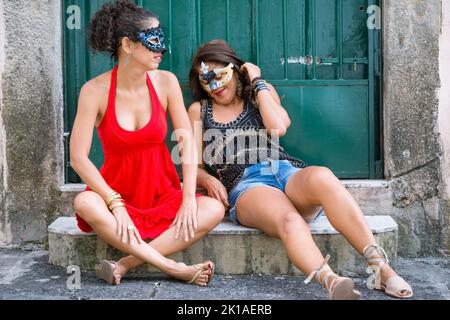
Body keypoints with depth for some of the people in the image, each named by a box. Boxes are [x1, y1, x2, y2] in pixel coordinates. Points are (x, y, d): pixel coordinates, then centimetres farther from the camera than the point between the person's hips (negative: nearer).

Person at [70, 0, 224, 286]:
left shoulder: (166, 82, -5)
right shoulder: (96, 90, -11)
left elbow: (187, 142, -7)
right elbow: (78, 158, -14)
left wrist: (189, 199, -17)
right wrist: (116, 204, -22)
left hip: (163, 195, 2)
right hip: (118, 194, -2)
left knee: (214, 209, -23)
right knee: (85, 203, -34)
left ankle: (127, 263, -25)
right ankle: (173, 268, -30)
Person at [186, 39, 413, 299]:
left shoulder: (260, 94, 25)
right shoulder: (199, 110, 23)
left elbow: (279, 127, 2)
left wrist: (258, 83, 10)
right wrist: (208, 180, -7)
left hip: (286, 172, 2)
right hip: (245, 185, -1)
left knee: (321, 177, -37)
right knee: (289, 220, -38)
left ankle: (381, 267, -43)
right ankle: (331, 281, -61)